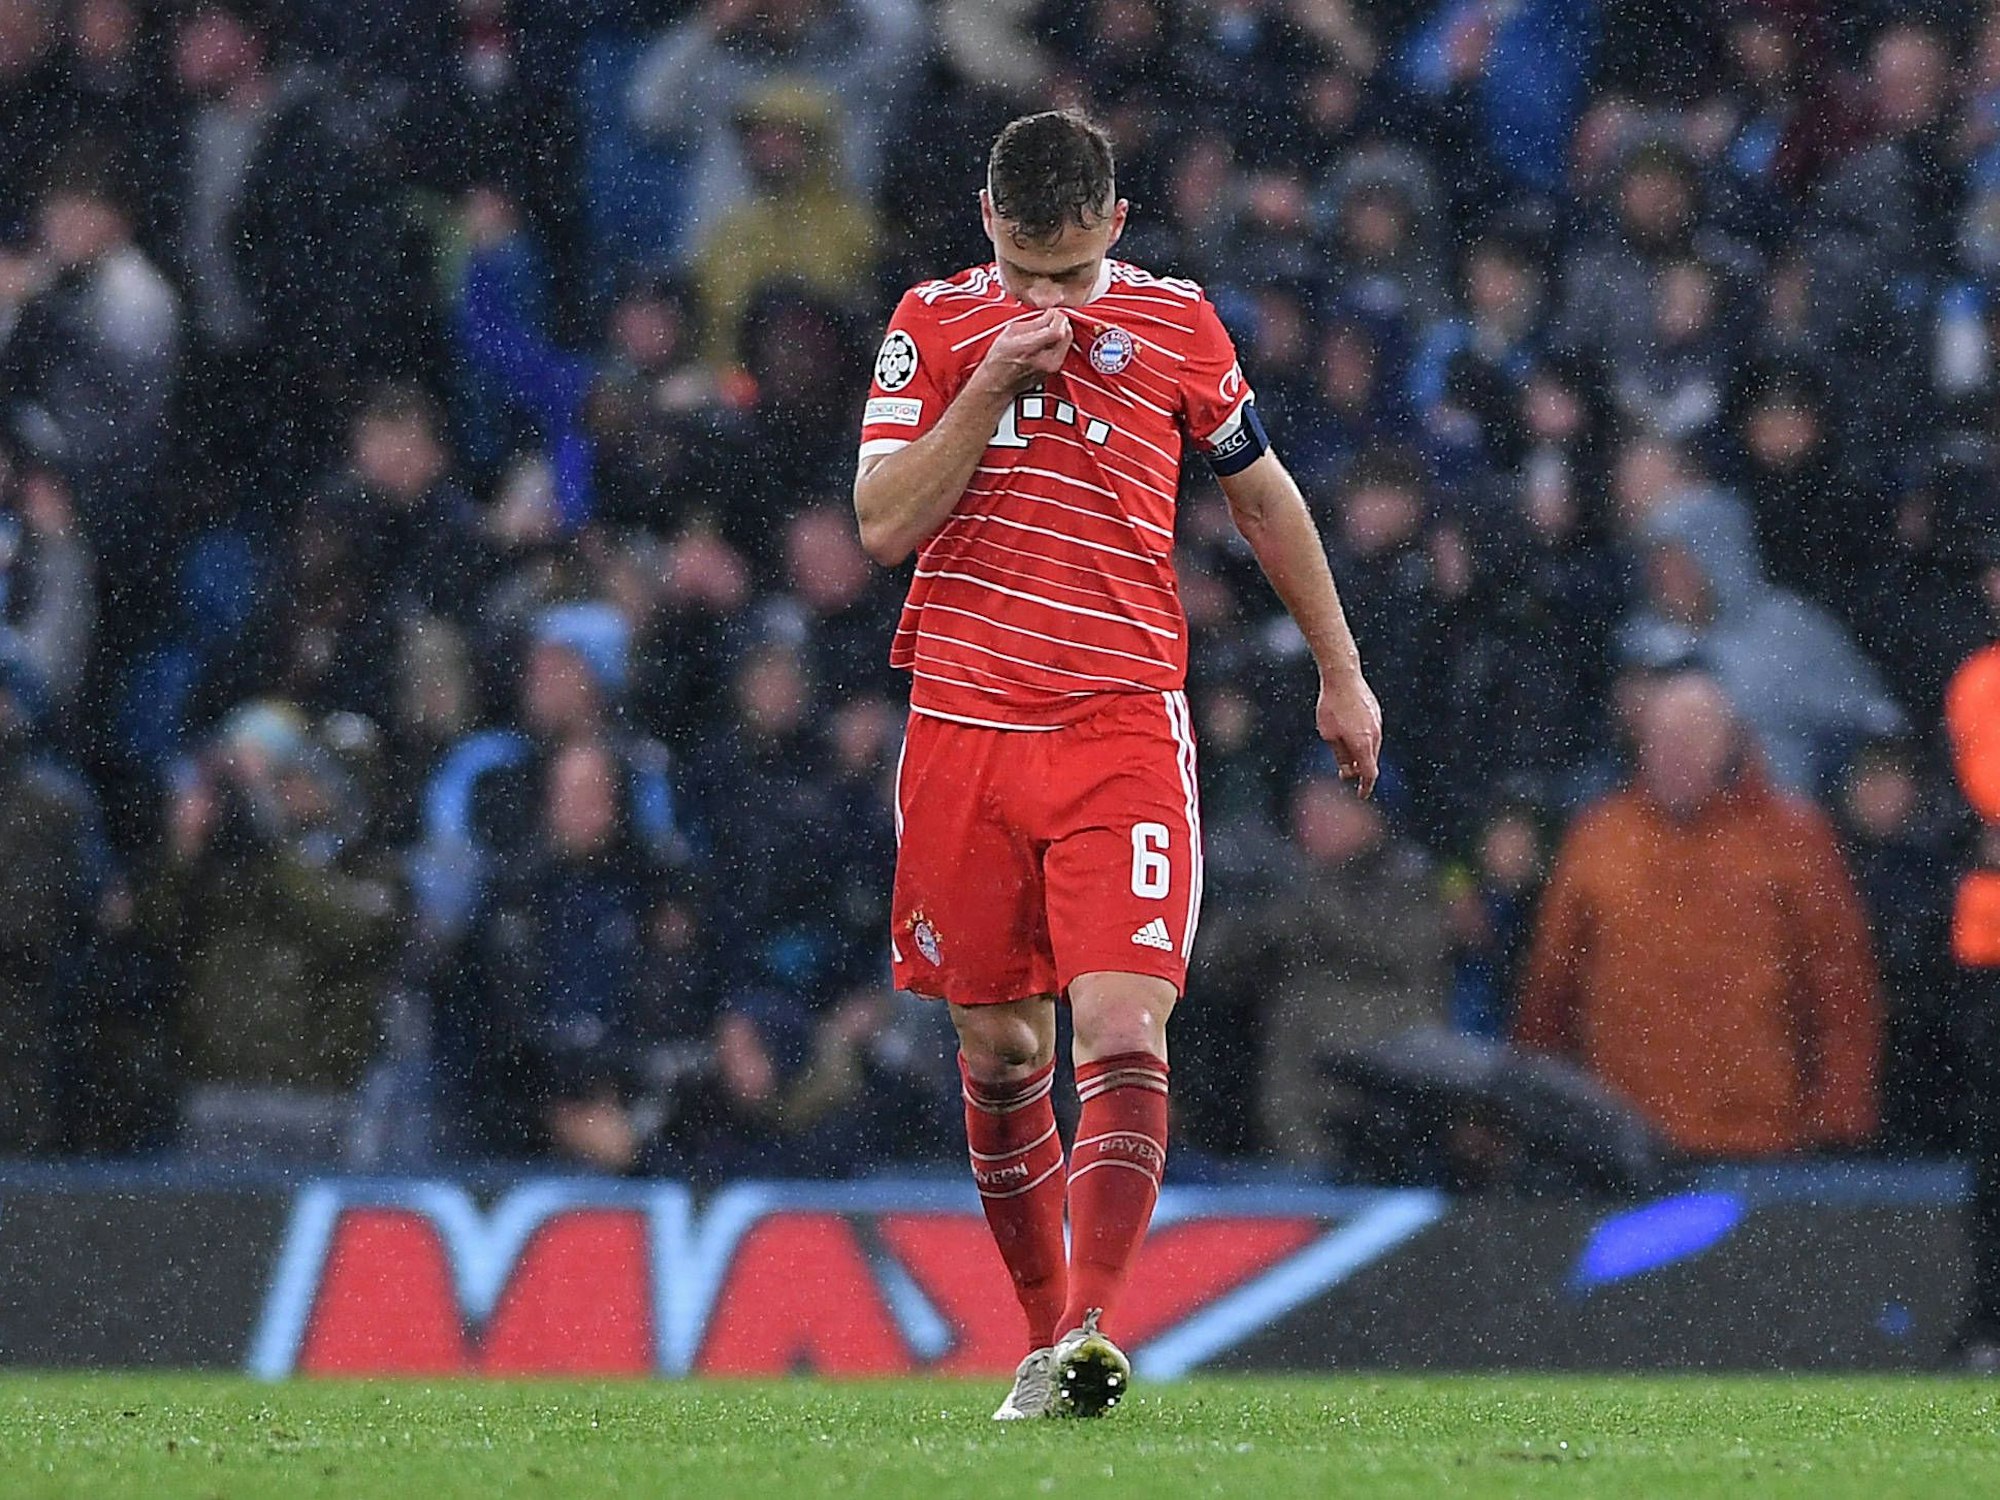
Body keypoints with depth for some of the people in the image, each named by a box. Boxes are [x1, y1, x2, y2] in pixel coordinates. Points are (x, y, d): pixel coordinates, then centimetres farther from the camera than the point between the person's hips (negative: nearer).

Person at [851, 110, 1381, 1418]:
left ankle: (1088, 1332, -25)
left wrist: (1341, 670, 24)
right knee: (1001, 1048, 8)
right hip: (963, 729, 1)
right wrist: (992, 388, -15)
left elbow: (1262, 491, 19)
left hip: (1124, 727, -1)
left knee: (1123, 1027, -17)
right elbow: (884, 525, -5)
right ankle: (1047, 1332, 21)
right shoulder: (933, 324, 4)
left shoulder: (1176, 325, 4)